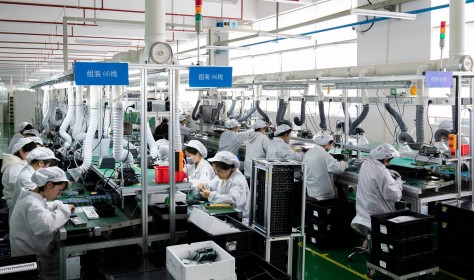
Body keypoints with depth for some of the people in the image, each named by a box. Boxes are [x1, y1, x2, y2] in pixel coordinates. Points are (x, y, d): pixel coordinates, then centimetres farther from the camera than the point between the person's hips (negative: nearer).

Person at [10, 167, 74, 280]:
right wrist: (65, 210, -30)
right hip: (33, 259, -9)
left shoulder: (32, 197, 4)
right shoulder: (31, 203, -27)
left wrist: (58, 205, 6)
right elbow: (46, 225, -45)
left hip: (33, 250, 9)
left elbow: (43, 208, 25)